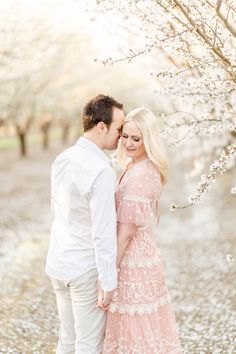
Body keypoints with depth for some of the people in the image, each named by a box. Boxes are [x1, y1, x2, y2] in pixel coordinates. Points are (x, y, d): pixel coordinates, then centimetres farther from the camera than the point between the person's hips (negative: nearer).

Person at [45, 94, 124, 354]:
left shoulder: (62, 159, 2)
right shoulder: (101, 171, -23)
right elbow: (103, 233, -23)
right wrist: (108, 282, -16)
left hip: (58, 263, 7)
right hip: (86, 269, -7)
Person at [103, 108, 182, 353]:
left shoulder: (141, 174, -20)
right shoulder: (145, 169, 10)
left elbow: (126, 230, -21)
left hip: (133, 260, -9)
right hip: (142, 253, 9)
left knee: (135, 333, 2)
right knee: (145, 330, 17)